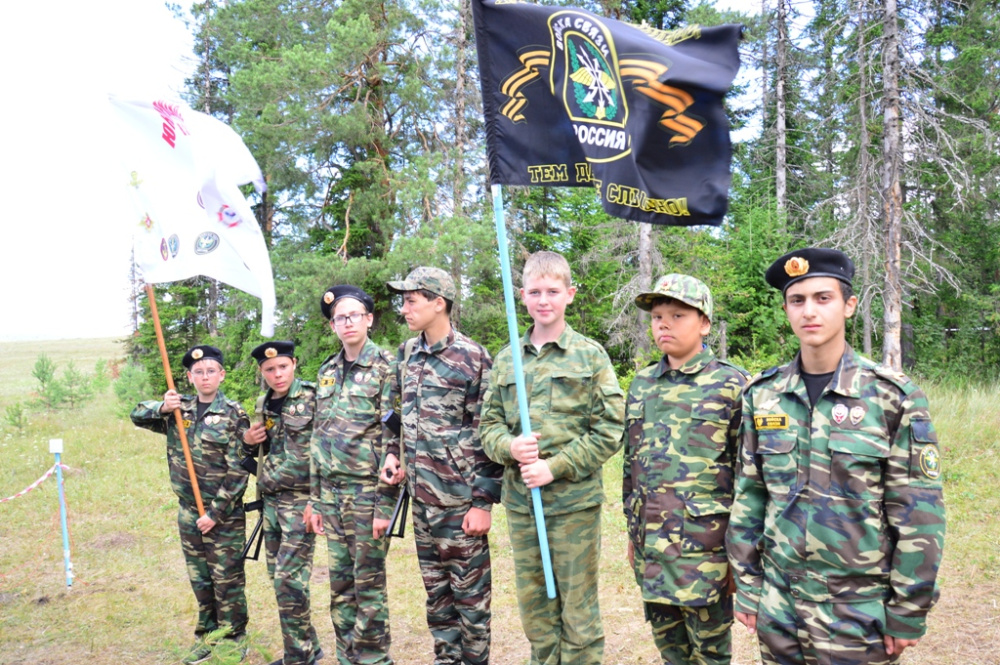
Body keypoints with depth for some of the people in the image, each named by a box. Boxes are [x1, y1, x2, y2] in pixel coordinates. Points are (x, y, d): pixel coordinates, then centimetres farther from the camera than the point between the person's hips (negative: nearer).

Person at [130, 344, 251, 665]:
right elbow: (138, 416, 11)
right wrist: (161, 408, -10)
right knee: (200, 579, 15)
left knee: (227, 579, 4)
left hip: (225, 514, -4)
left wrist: (216, 512, -15)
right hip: (188, 512, 5)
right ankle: (206, 637, 29)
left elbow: (238, 470, -12)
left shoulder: (233, 413, -9)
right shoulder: (178, 410, 5)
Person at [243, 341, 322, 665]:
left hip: (301, 500, -7)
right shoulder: (263, 404, 11)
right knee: (279, 578, 12)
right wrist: (248, 441, 3)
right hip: (270, 500, 8)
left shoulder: (313, 398, -11)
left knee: (289, 579, -8)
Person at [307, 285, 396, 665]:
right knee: (340, 583, 12)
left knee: (369, 584, 2)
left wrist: (386, 501, -16)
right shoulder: (327, 371, 13)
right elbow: (318, 437, 15)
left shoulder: (385, 367, -7)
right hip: (331, 490, 6)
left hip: (368, 490, -6)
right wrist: (316, 499, 13)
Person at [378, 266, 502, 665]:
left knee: (471, 596, 5)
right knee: (436, 596, 16)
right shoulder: (406, 356, 9)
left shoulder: (472, 358, -11)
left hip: (460, 501, -6)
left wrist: (484, 502, -14)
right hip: (420, 499, 7)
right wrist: (392, 453, 2)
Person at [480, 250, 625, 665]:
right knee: (534, 609, 14)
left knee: (578, 613, 6)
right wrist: (508, 447, -12)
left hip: (574, 501, -4)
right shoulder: (506, 358, 8)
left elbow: (609, 430, -6)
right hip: (520, 501, 4)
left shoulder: (590, 355, -2)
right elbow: (489, 423, 10)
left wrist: (556, 467, -14)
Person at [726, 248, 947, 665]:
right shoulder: (762, 395, 0)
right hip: (779, 605, 3)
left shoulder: (892, 396, -9)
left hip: (861, 611, -3)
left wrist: (908, 613, -7)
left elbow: (917, 516, -7)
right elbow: (749, 497, 5)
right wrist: (747, 586, 5)